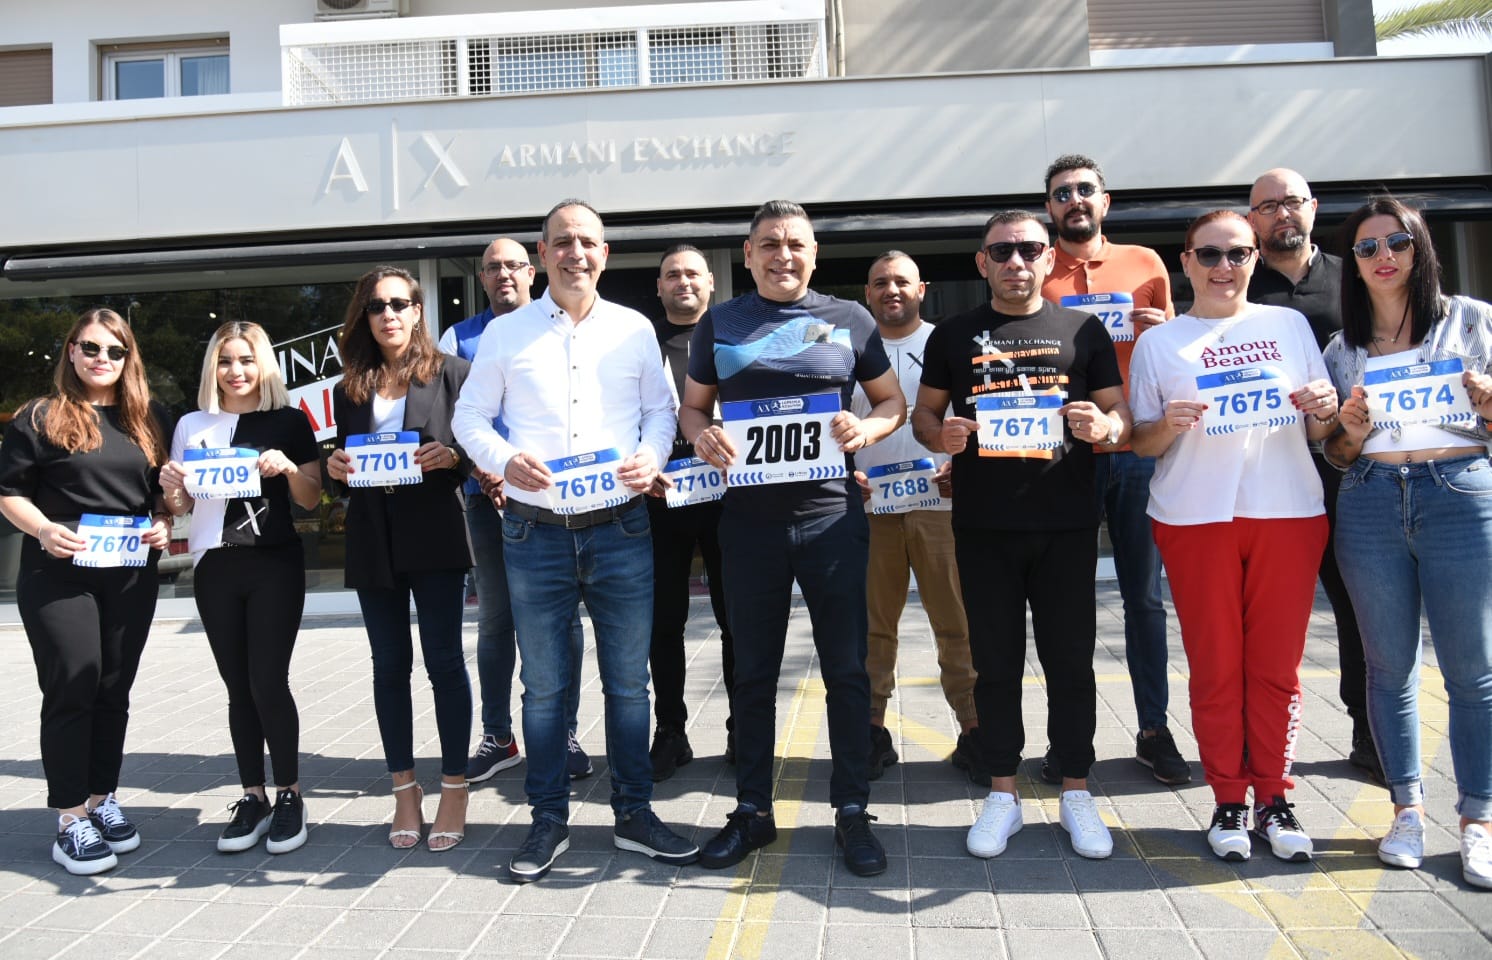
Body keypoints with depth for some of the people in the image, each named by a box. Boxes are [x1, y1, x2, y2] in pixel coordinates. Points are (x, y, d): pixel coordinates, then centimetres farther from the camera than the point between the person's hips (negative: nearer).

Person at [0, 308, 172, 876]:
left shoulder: (150, 420, 11)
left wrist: (162, 525, -1)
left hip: (131, 577, 4)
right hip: (58, 576, -4)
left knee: (114, 690, 10)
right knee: (73, 687, -5)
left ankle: (102, 798, 23)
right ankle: (70, 819, 3)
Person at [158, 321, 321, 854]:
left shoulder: (289, 422, 2)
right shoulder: (192, 426, 10)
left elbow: (311, 500, 3)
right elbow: (180, 507, 14)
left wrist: (289, 468, -16)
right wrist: (171, 487, -8)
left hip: (276, 566, -3)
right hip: (215, 569, 3)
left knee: (268, 683, -6)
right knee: (238, 688, 8)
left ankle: (289, 795, 8)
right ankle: (253, 797, 18)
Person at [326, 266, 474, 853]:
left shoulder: (451, 373, 1)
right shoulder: (350, 388, 12)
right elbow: (344, 459, 18)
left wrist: (451, 455, -19)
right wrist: (334, 467, -4)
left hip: (435, 536, -4)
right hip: (373, 541, 4)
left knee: (444, 662, -1)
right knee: (390, 665, 9)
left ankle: (454, 791, 11)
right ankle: (404, 790, 21)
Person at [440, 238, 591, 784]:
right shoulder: (459, 339, 11)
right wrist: (485, 471, -13)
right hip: (488, 494, 1)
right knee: (494, 617, 7)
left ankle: (564, 734, 13)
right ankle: (497, 738, 17)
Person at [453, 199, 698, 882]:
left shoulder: (635, 330, 8)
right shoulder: (506, 334, 5)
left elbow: (661, 409, 13)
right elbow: (470, 415, 6)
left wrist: (651, 454, -8)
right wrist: (503, 461, -13)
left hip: (621, 529, 1)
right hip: (535, 532, 0)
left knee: (629, 679, 8)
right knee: (543, 683, 8)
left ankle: (634, 814, 23)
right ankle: (549, 820, 22)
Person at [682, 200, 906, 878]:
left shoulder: (848, 319, 7)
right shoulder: (720, 323, 10)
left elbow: (893, 400, 12)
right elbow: (692, 406, 15)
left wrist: (868, 428, -9)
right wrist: (702, 435, -7)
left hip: (830, 516, -1)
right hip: (749, 518, 1)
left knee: (846, 668, 4)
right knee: (753, 670, 10)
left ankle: (851, 811, 19)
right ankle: (752, 811, 23)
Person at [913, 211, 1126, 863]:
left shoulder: (1084, 331, 7)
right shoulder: (954, 336, 9)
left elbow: (1121, 418, 9)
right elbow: (923, 414, 13)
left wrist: (1104, 426, -15)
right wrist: (941, 435, -10)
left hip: (1067, 525, 0)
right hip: (983, 527, 1)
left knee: (1071, 660, 6)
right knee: (996, 662, 8)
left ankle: (1076, 792, 21)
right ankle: (1002, 793, 20)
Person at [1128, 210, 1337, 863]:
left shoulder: (1289, 325, 12)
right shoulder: (1158, 343, 7)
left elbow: (1318, 431, 15)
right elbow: (1140, 442, 5)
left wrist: (1324, 411, -7)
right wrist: (1167, 426, -16)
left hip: (1289, 515, 2)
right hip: (1196, 520, -1)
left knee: (1277, 667, 5)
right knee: (1215, 667, 2)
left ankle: (1274, 799, 17)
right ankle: (1228, 803, 14)